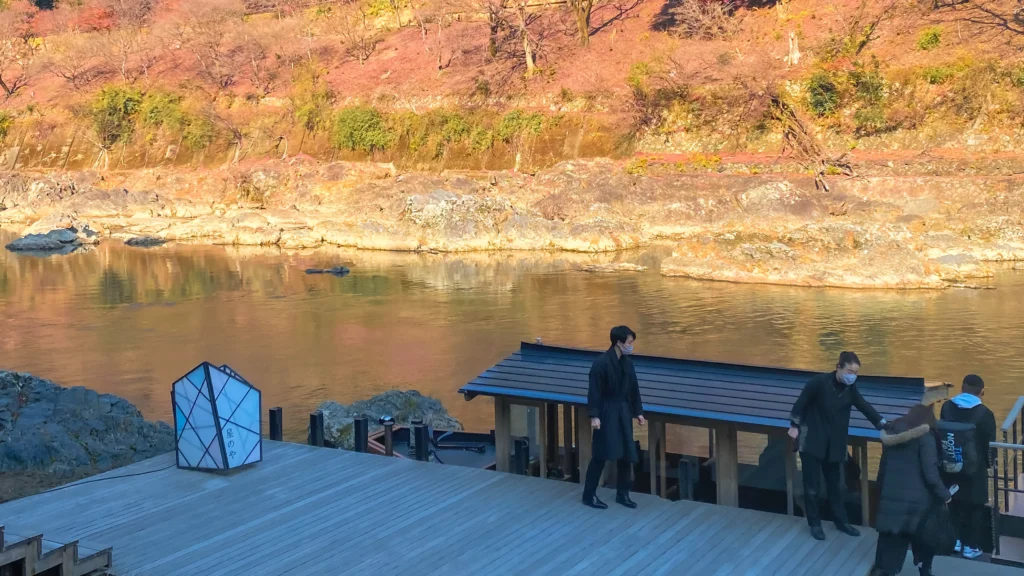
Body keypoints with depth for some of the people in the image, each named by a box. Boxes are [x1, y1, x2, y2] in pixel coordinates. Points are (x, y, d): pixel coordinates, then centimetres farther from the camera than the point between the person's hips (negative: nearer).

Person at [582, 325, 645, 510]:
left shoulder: (628, 363, 7)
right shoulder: (601, 363, -15)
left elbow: (634, 389, 14)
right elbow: (594, 392, -15)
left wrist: (638, 411, 13)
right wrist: (594, 415, -18)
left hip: (624, 413, 7)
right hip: (606, 413, -7)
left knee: (626, 455, 9)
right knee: (600, 455, -4)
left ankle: (622, 494, 21)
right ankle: (589, 495, 7)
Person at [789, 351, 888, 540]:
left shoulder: (850, 388, -3)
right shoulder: (819, 382, -18)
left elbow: (864, 406, -5)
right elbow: (801, 402, -9)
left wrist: (881, 422, -17)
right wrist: (794, 425, -6)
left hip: (834, 444, 5)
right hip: (812, 441, -5)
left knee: (834, 484, 15)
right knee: (812, 485, 2)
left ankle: (841, 521, 26)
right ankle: (814, 523, 14)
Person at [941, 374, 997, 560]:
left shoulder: (947, 407, -3)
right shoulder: (985, 413, -17)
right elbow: (990, 444, -10)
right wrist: (989, 463, 9)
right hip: (974, 468, -4)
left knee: (954, 503, 19)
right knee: (975, 506, 9)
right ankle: (970, 546, 13)